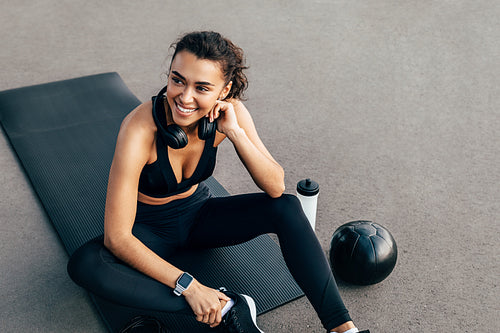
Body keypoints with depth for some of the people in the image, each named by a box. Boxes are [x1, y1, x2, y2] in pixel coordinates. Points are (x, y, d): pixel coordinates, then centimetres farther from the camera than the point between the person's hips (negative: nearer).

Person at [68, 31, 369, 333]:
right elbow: (117, 238, -31)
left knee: (287, 208, -20)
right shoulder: (140, 130, -32)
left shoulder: (227, 113, -19)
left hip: (198, 213, 3)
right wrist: (189, 286, -34)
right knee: (84, 264, -33)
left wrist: (234, 132, -35)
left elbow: (276, 188, -21)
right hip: (150, 229, -2)